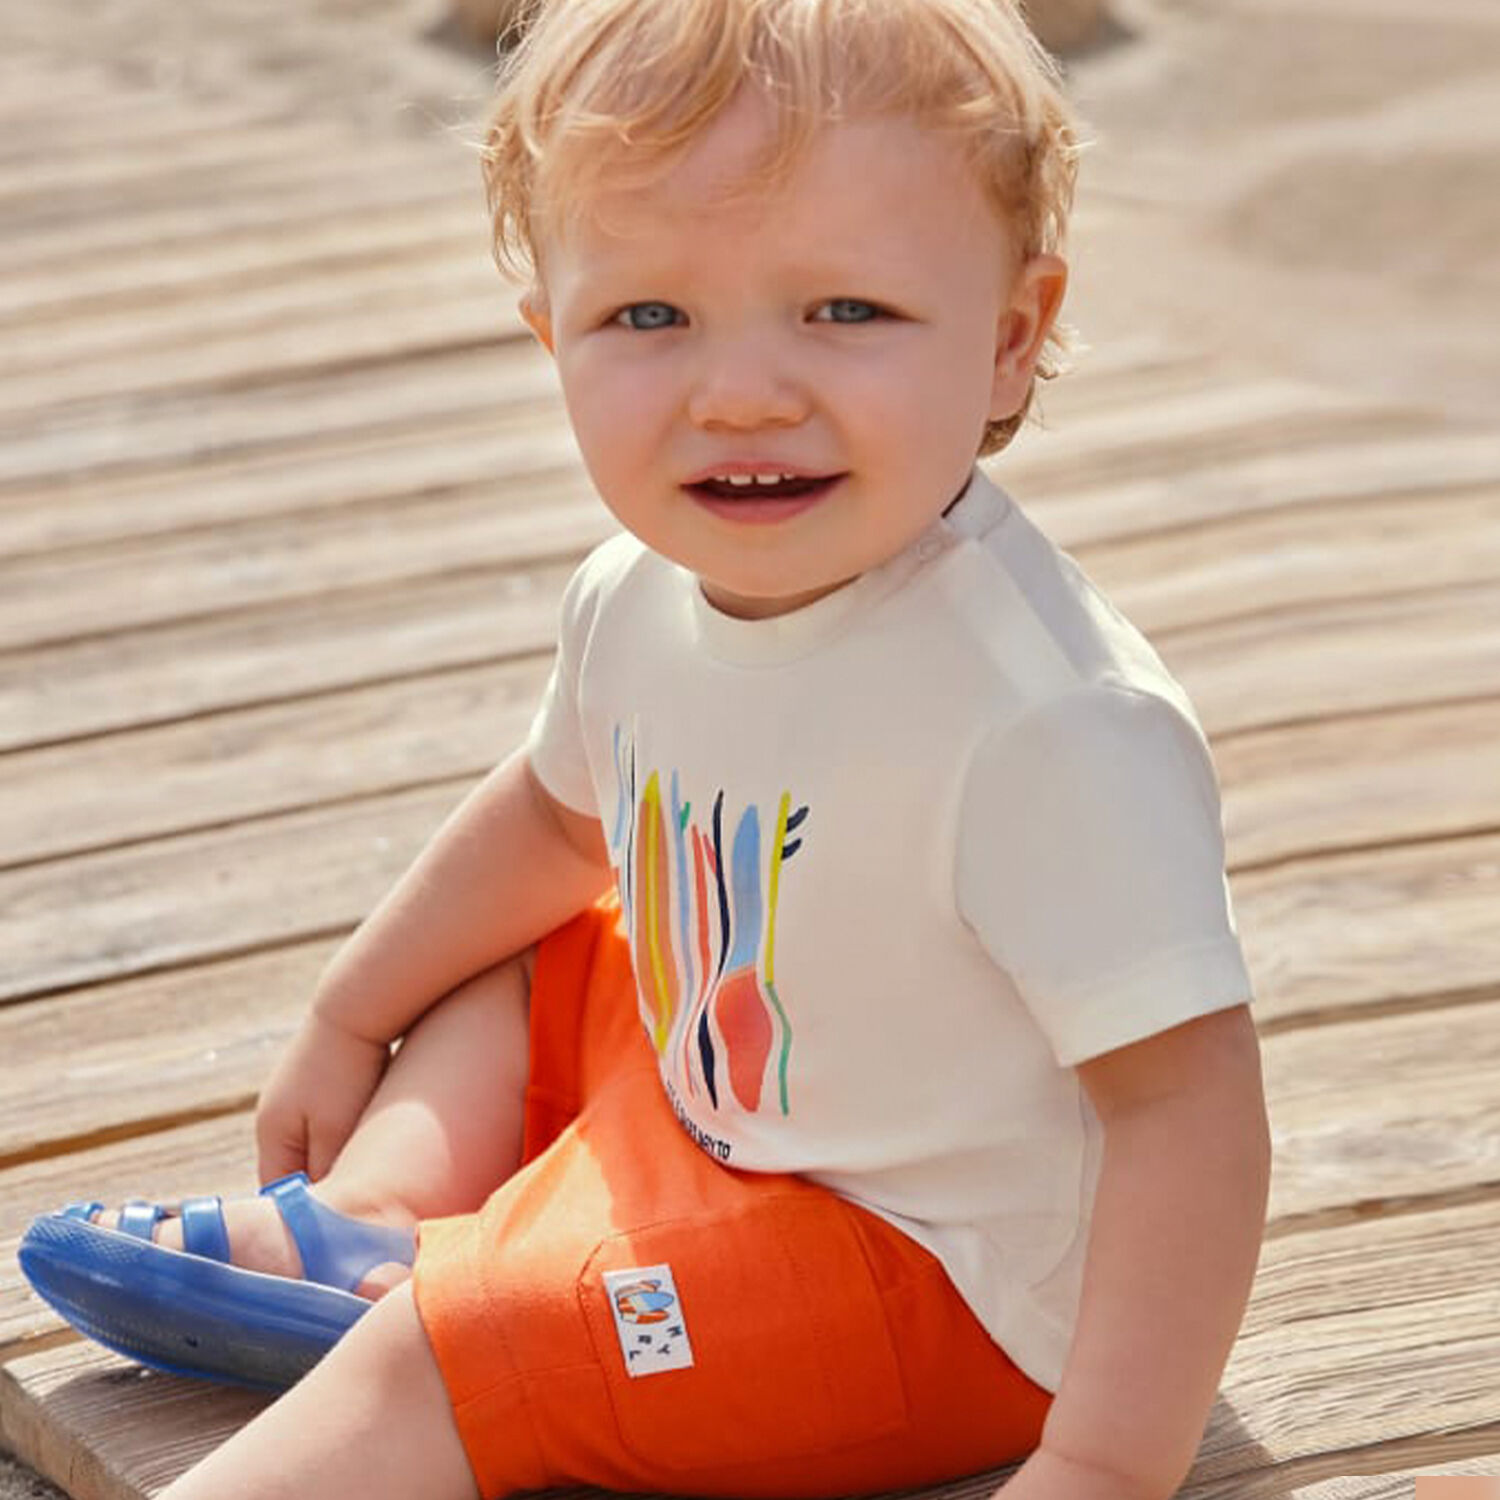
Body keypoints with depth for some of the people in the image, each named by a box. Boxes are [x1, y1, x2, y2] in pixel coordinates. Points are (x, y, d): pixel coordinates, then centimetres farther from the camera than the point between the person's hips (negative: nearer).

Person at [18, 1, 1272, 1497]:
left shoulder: (1046, 722, -34)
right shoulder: (642, 596, -7)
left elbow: (1189, 1096, -33)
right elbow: (558, 815, 16)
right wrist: (350, 1021, 27)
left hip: (940, 1284, -9)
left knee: (427, 1362, -17)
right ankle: (373, 1222, 2)